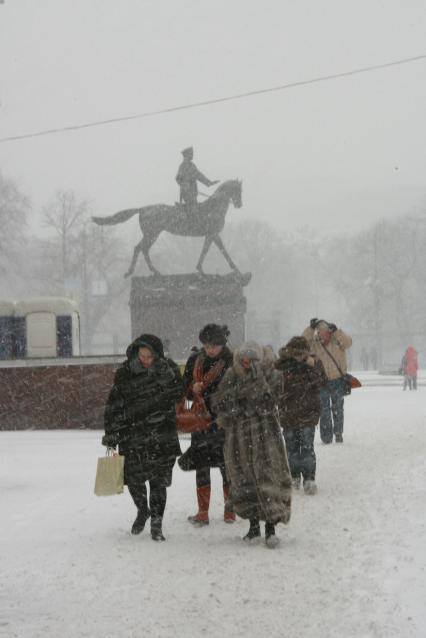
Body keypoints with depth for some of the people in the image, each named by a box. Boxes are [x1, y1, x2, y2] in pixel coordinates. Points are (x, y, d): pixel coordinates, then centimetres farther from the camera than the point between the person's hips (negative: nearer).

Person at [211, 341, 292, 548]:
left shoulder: (272, 376, -3)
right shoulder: (232, 376, 6)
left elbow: (266, 402, -17)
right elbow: (218, 404, 4)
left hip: (265, 434, -3)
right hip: (238, 437, 3)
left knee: (268, 477, -9)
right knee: (243, 480, 6)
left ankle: (270, 527, -6)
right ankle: (254, 525, 20)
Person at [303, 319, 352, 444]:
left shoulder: (338, 339, -5)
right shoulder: (314, 342, -3)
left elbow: (348, 342, -24)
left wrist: (336, 330, -33)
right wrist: (311, 328, -27)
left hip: (338, 380, 0)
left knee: (338, 409, 10)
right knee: (324, 410, 2)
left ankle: (338, 434, 23)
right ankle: (326, 436, 6)